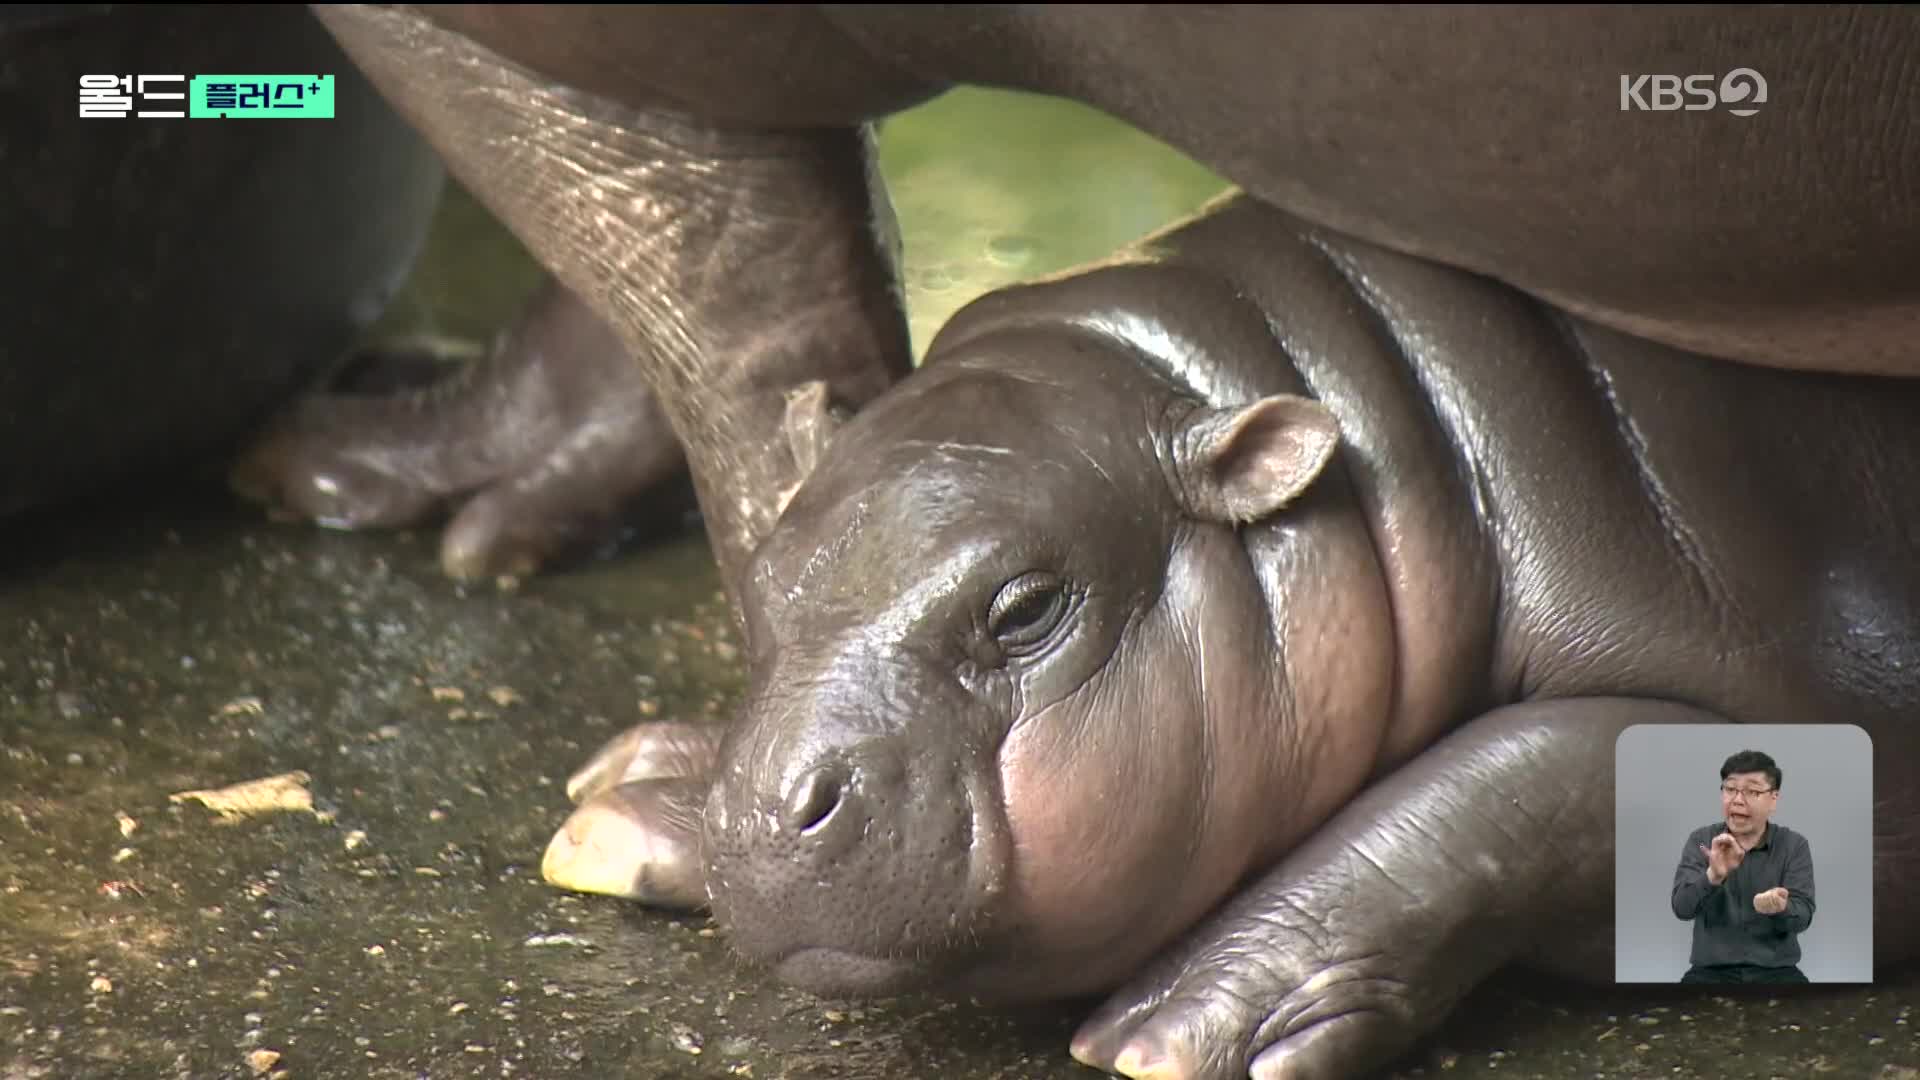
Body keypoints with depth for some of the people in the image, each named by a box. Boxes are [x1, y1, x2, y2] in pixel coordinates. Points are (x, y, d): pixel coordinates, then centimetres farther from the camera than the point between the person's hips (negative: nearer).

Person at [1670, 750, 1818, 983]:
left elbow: (1802, 916, -8)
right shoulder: (1701, 841, 3)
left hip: (1776, 970, 0)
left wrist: (1780, 908, -32)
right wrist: (1713, 876, -30)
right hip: (1713, 969, 0)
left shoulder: (1795, 846, 2)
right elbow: (1682, 907, -10)